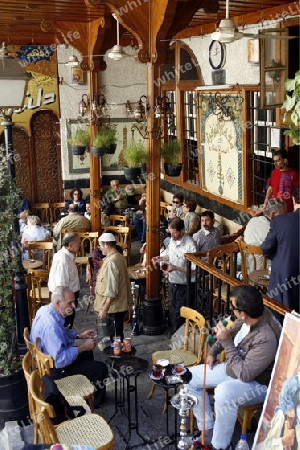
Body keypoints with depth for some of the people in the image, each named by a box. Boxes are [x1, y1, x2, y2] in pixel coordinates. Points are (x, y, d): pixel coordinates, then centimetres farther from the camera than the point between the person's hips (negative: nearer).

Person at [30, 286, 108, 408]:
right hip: (54, 367, -10)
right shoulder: (51, 324, -36)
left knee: (88, 353, 28)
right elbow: (60, 360, -36)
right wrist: (83, 347, -25)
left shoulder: (45, 309, -4)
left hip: (47, 357, 10)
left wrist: (80, 335, 4)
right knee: (101, 368, -5)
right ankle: (94, 401, 21)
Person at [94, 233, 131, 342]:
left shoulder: (111, 262, -23)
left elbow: (112, 290, -26)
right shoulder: (119, 257, 7)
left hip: (113, 307, -10)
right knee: (117, 334, 18)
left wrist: (105, 309, -24)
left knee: (116, 336, 1)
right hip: (119, 304, 10)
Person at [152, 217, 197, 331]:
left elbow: (195, 269, -24)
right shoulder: (172, 239, -1)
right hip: (173, 282, 8)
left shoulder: (190, 245, -25)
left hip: (185, 286, -8)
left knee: (179, 316, -1)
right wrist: (160, 258, 0)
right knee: (176, 312, 20)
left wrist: (176, 268, -31)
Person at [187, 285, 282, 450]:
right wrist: (213, 351, 5)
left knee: (224, 392, -39)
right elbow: (232, 331, 11)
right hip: (235, 367, 9)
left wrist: (226, 342, -30)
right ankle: (208, 431, 10)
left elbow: (244, 374, -33)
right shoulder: (251, 316, -12)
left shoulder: (266, 339, -36)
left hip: (257, 382, -9)